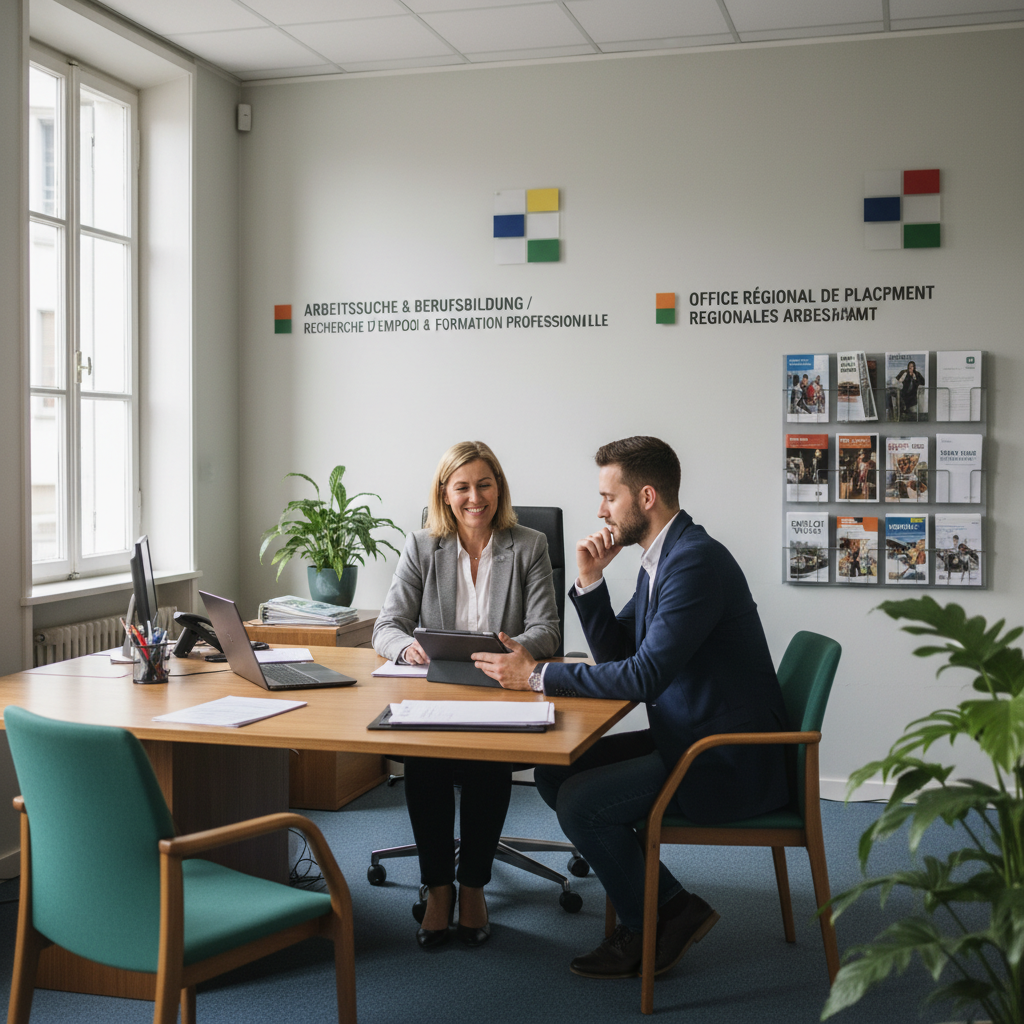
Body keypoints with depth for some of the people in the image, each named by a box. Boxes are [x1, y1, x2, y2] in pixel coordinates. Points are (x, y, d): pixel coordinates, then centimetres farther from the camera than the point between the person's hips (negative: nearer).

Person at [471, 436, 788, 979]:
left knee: (581, 802, -18)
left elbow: (645, 675, -27)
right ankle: (672, 906, 11)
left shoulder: (695, 560, -21)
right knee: (554, 772, 5)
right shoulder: (660, 557, 10)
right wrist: (590, 581, -1)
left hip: (729, 763, -10)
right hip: (689, 739, 10)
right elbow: (616, 652, 14)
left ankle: (649, 931, 7)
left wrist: (538, 676, -21)